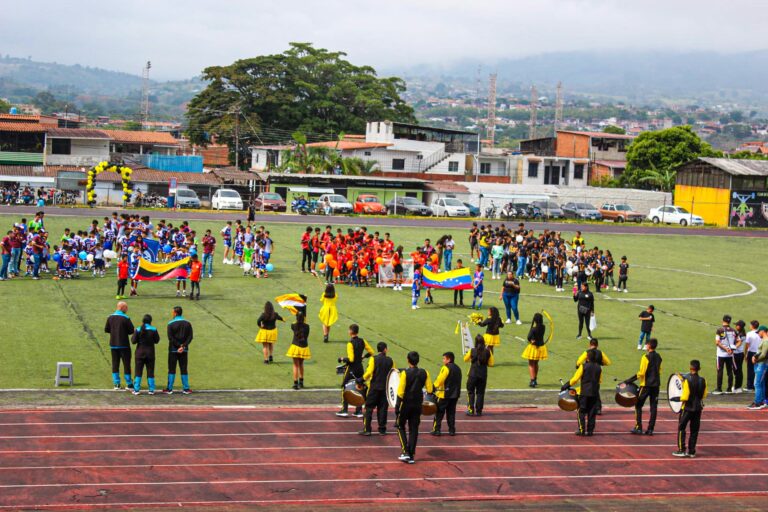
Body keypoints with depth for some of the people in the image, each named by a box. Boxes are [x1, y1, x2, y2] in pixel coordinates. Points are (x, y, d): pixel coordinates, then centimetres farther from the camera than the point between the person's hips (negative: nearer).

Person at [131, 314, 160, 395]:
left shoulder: (138, 330, -7)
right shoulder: (153, 330, -7)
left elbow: (133, 341, -6)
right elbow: (157, 340, 0)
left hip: (140, 353, 0)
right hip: (150, 353, 0)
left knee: (138, 372, 5)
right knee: (150, 372, 7)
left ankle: (136, 390, 2)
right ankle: (151, 390, 7)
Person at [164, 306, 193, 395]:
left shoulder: (171, 324, -7)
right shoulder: (187, 324, 4)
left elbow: (171, 338, -14)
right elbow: (190, 337, -3)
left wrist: (179, 345, -12)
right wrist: (183, 346, -10)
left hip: (173, 350, -3)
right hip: (184, 351, 3)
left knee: (171, 370, 3)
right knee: (184, 370, 9)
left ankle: (169, 389, 4)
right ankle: (186, 389, 9)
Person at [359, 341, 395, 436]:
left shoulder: (373, 359, -8)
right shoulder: (390, 360, 2)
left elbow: (369, 372, -16)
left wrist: (362, 380, -4)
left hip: (374, 387, -3)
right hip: (386, 388, 3)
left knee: (369, 408, 3)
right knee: (382, 408, 10)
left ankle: (367, 429, -2)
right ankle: (382, 430, 12)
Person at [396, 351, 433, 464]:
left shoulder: (405, 373, -13)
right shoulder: (424, 373, -2)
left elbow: (400, 392, -14)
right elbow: (430, 390, -1)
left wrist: (397, 405, -7)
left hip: (405, 404, -3)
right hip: (417, 405, 3)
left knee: (401, 426, 12)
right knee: (414, 429, 10)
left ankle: (405, 452, -1)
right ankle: (411, 456, 8)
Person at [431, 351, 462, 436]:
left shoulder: (446, 368, -14)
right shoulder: (457, 368, 10)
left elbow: (439, 380, -15)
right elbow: (458, 381, 14)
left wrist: (434, 388, -1)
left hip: (444, 394, -7)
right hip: (455, 394, 7)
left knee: (439, 413, 1)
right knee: (451, 413, 13)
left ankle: (436, 430, -1)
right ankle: (452, 430, 12)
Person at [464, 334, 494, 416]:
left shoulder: (472, 351, -9)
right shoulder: (488, 352, -5)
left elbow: (465, 359, 8)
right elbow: (491, 363, 2)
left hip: (473, 375, -2)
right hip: (483, 375, 2)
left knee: (470, 392, 9)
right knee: (480, 392, 10)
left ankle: (471, 410, 3)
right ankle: (479, 411, 10)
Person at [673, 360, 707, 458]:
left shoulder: (687, 380, -17)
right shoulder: (702, 381, -3)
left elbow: (685, 397, -18)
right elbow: (704, 395, 7)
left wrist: (680, 398, 2)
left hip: (687, 408, -5)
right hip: (698, 408, 5)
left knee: (681, 428, 7)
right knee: (694, 430, 10)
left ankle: (681, 450, 4)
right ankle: (692, 451, 13)